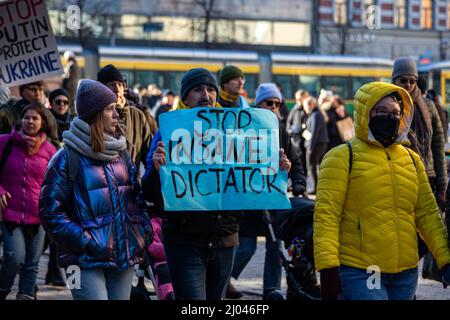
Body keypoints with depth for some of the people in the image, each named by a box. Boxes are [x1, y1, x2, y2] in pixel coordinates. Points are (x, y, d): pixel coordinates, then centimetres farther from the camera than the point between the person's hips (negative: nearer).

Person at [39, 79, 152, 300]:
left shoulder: (121, 153, 16)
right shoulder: (67, 157, -4)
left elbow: (136, 197, 23)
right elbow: (50, 209, -8)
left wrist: (144, 230, 7)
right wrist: (82, 240, -14)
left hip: (125, 257, 7)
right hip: (86, 261, -6)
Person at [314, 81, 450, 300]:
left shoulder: (412, 159, 14)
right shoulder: (342, 157, -3)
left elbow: (427, 214, 14)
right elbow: (326, 215, -9)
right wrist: (328, 268, -18)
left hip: (406, 274, 6)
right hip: (359, 274, -6)